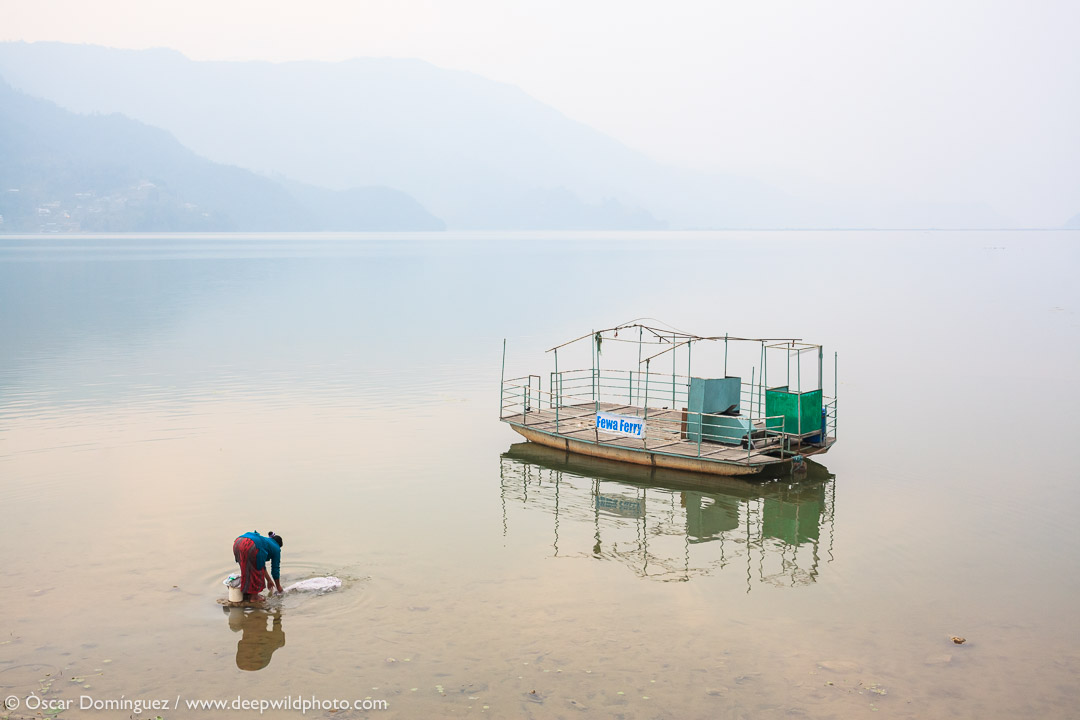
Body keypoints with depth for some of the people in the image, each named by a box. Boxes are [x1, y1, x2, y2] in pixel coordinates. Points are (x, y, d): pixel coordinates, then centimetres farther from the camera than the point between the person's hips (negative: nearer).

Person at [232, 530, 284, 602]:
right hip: (250, 547, -7)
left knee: (246, 570, 24)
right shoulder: (276, 548, 24)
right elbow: (275, 569, 26)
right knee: (257, 572, 13)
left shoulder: (264, 541, 41)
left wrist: (269, 580, 53)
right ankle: (254, 597, 19)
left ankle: (246, 594, 32)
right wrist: (278, 586, 39)